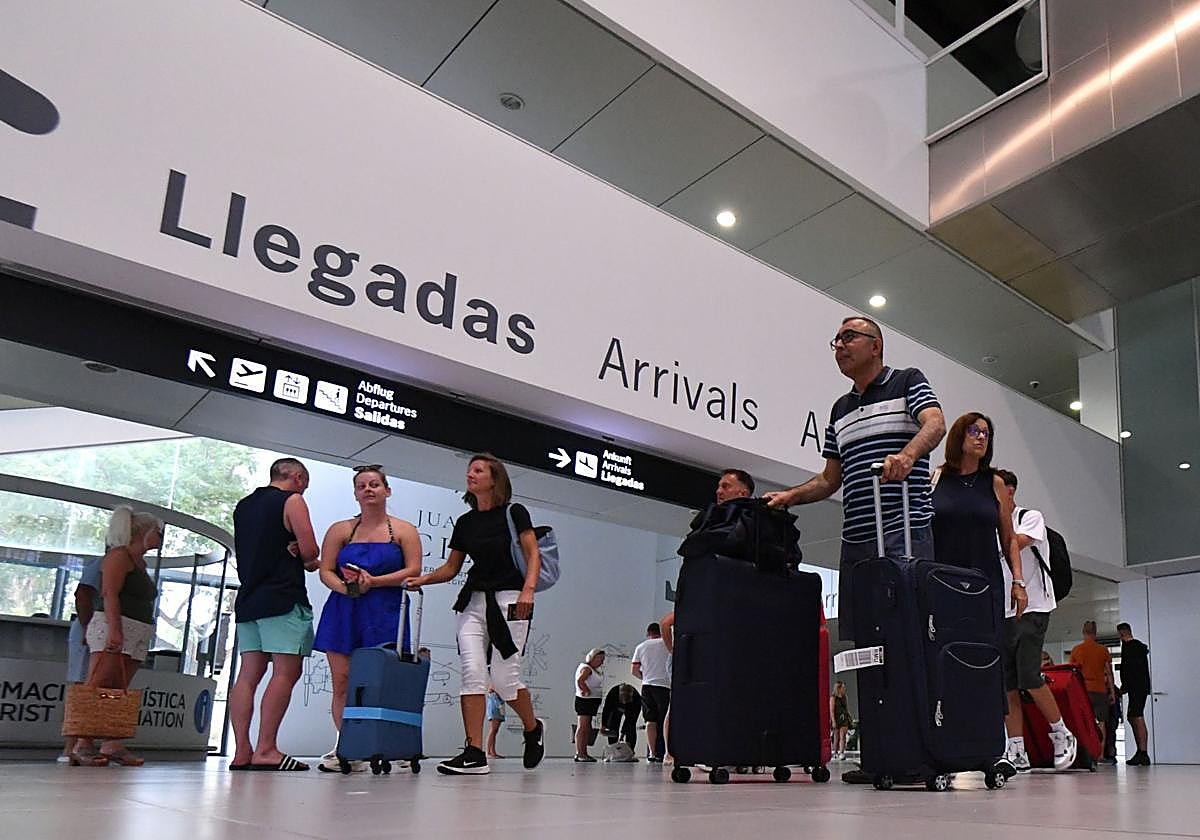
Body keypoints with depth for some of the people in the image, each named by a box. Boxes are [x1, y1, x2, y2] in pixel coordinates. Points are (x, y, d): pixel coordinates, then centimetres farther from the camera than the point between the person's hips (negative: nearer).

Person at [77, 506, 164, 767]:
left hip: (134, 636, 9)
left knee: (118, 692, 2)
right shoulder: (119, 555, -2)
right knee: (98, 687, -13)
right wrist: (114, 629, -23)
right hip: (113, 630, -9)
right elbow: (110, 594, -14)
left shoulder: (140, 563, 24)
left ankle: (111, 744, -2)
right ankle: (81, 745, -16)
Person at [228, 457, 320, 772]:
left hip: (248, 598, 8)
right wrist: (306, 559, 12)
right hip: (283, 598, -8)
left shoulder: (243, 506, 20)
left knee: (248, 674, 5)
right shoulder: (292, 501, -3)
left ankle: (241, 751, 1)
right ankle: (265, 749, -14)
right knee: (286, 672, -8)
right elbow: (310, 551, -11)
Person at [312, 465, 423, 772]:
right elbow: (325, 571, 8)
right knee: (342, 682, -2)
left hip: (384, 614, -2)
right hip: (343, 613, 2)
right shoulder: (340, 530, 14)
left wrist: (373, 581, -13)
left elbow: (413, 571, -2)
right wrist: (345, 587, -14)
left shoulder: (404, 531, 8)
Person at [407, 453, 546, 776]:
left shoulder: (513, 513, -1)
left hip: (508, 600, -5)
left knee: (504, 677, -5)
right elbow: (451, 567, 17)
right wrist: (423, 579, 0)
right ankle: (474, 753, -6)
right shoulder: (465, 522, 13)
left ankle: (533, 729, 24)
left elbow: (533, 555, -4)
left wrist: (528, 589, -20)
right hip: (474, 601, 5)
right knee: (472, 672, -9)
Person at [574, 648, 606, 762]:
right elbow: (580, 681, -27)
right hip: (585, 701, -10)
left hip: (592, 701, 10)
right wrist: (587, 691, -20)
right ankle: (579, 753, -12)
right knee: (582, 727, -11)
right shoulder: (586, 668, -11)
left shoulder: (594, 670, 20)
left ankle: (584, 753, 16)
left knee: (587, 729, 12)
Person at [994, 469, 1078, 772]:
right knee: (1007, 684, 0)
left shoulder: (1030, 517, -1)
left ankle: (1062, 735, 6)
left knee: (1029, 677, -14)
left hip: (1031, 608, -6)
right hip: (1002, 613, 6)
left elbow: (1015, 543, -21)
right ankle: (1016, 751, 2)